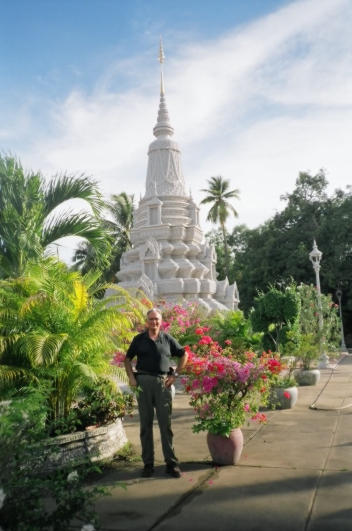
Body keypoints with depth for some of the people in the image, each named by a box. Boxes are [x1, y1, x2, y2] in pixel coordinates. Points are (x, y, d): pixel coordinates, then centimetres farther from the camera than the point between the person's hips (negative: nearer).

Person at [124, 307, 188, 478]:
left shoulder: (167, 339, 5)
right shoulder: (139, 339, 4)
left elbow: (184, 355, 12)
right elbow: (127, 359, 11)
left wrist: (175, 374, 4)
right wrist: (131, 377, -1)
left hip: (163, 382, 0)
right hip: (143, 381, 0)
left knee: (165, 423, 3)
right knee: (145, 424, 7)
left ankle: (171, 463, 11)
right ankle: (148, 463, 17)